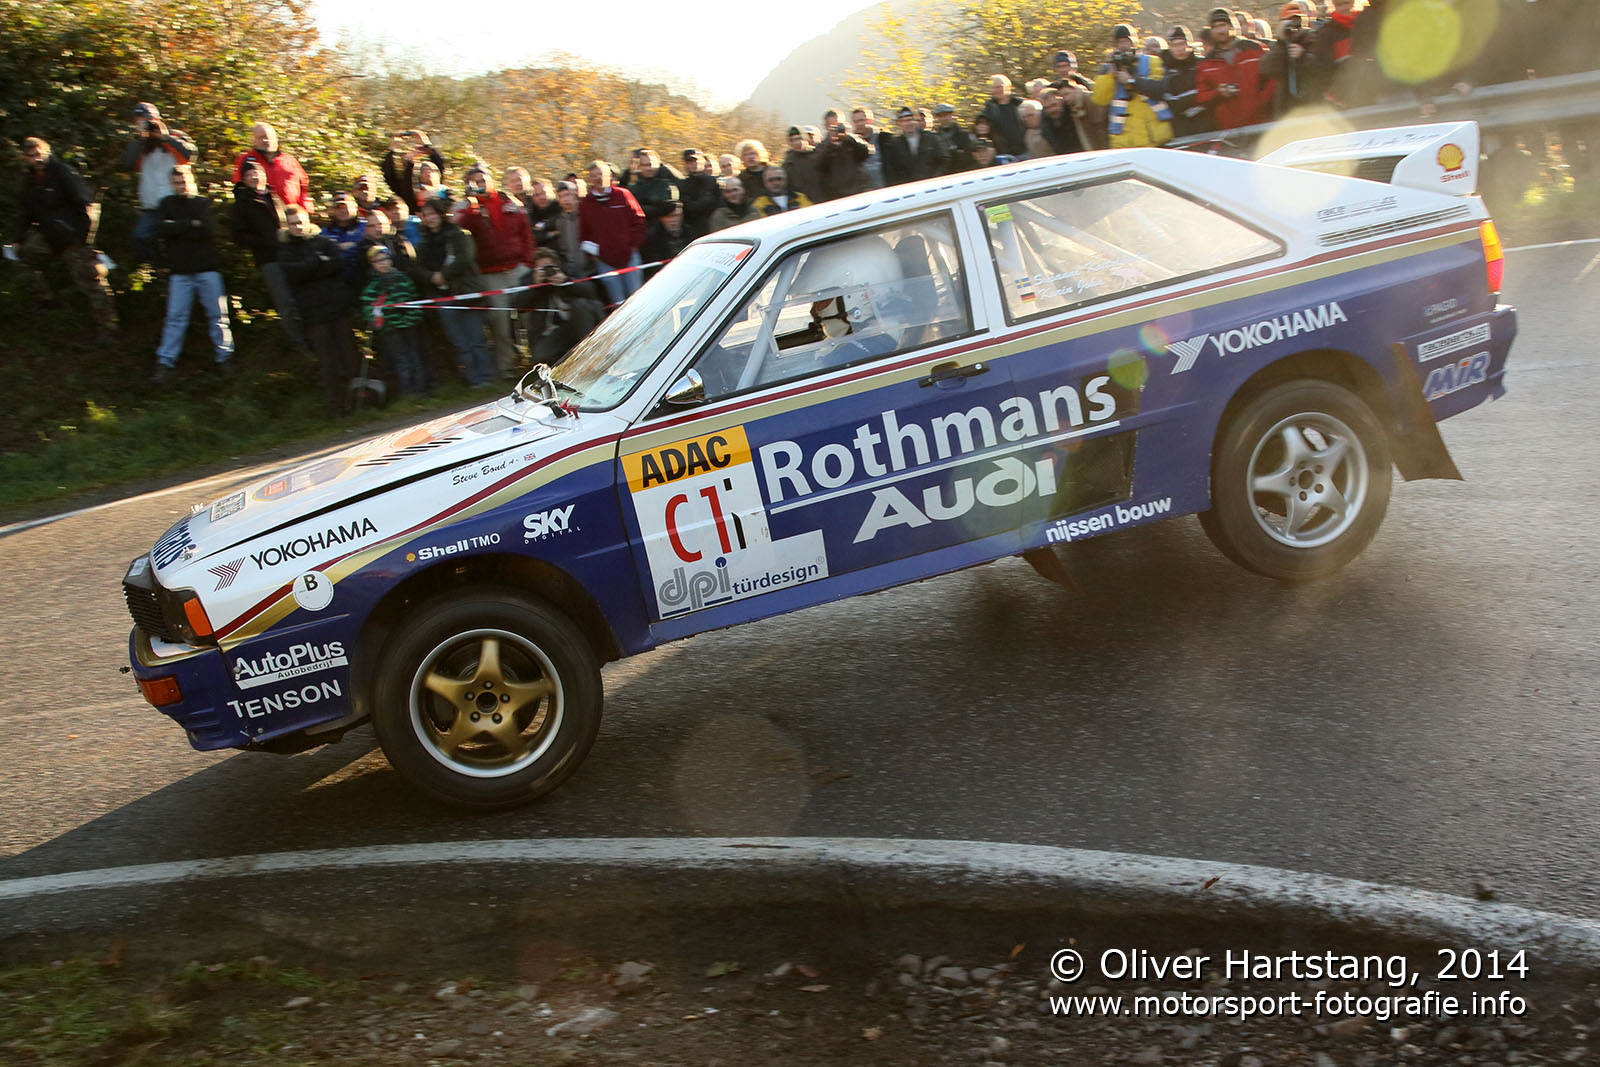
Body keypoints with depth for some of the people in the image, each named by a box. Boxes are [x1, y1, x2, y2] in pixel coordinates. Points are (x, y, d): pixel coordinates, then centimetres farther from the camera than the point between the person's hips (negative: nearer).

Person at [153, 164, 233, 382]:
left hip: (207, 268, -1)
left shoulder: (204, 203, 6)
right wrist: (191, 224, -8)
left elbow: (206, 229, -12)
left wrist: (176, 229, -8)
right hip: (180, 270, 1)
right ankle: (165, 362, 2)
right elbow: (162, 228, -6)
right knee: (175, 317, -1)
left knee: (217, 314, 1)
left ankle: (224, 357, 11)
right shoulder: (166, 204, 12)